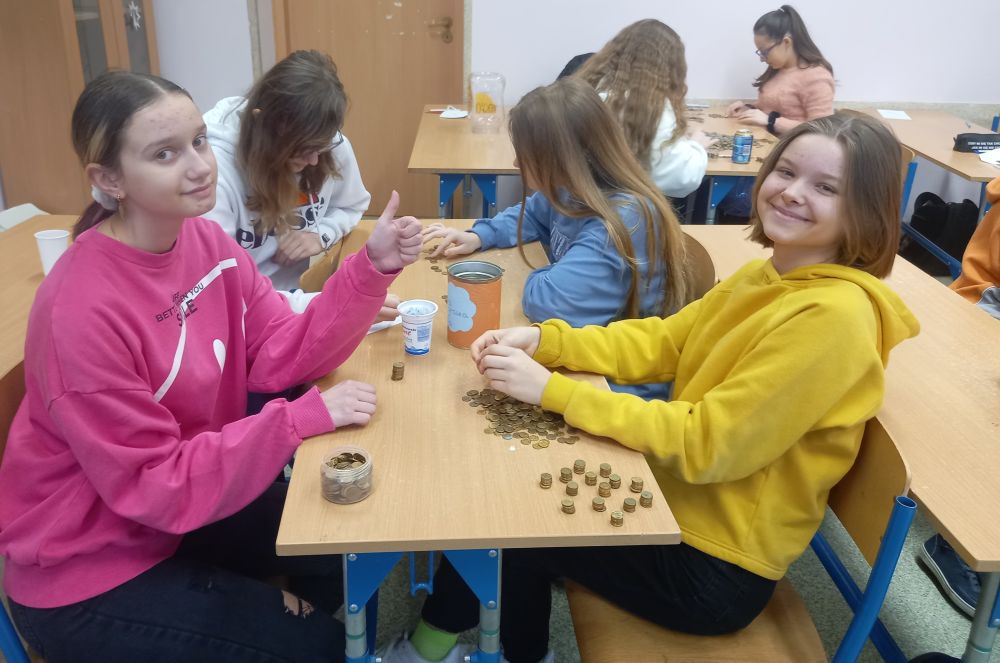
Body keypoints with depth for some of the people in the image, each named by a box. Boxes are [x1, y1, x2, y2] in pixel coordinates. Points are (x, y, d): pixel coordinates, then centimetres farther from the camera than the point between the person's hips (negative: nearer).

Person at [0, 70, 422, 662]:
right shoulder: (82, 312, -31)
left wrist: (374, 265, -22)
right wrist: (306, 417, -32)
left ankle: (250, 595, 31)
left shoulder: (206, 240, -7)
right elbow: (153, 485, -27)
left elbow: (285, 355, -10)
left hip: (181, 502, 7)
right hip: (87, 568, -7)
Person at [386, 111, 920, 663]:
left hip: (713, 566, -7)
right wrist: (541, 340, -11)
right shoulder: (767, 275, 2)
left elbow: (705, 445, -27)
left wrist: (552, 391, -27)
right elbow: (661, 342, 5)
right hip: (678, 496, 8)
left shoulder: (835, 316, -25)